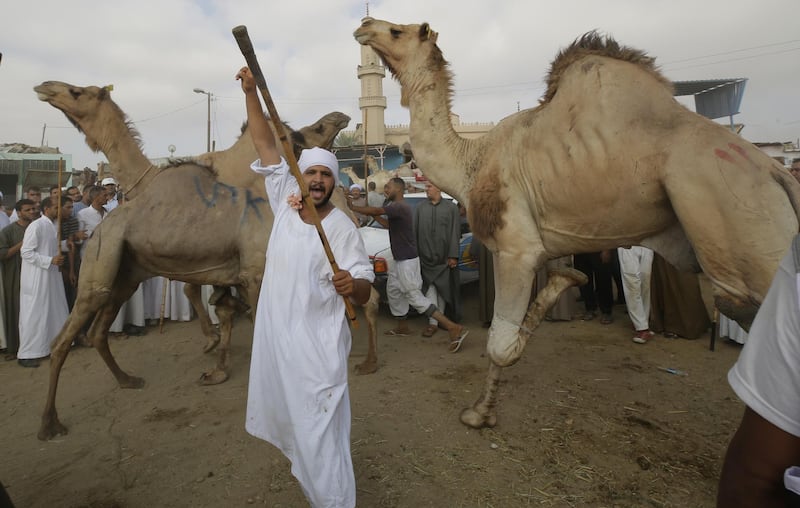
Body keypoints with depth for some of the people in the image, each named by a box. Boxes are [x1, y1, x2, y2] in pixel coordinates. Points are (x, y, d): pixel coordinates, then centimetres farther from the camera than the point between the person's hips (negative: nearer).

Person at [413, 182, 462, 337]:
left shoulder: (451, 207, -1)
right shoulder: (420, 208, 4)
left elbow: (455, 233, -3)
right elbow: (415, 232, 6)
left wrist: (453, 255, -7)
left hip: (444, 258, -1)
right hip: (426, 257, 1)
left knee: (443, 289, 8)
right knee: (430, 289, 0)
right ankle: (433, 322, 5)